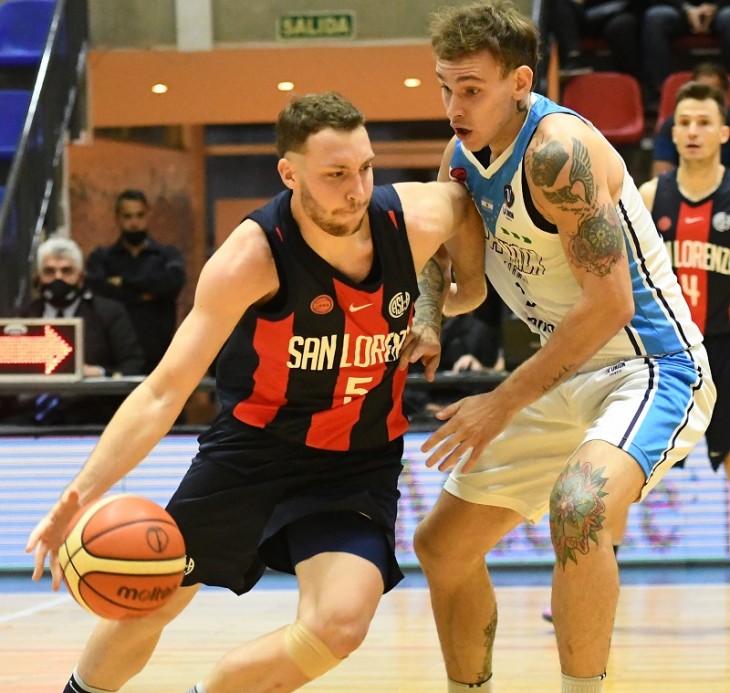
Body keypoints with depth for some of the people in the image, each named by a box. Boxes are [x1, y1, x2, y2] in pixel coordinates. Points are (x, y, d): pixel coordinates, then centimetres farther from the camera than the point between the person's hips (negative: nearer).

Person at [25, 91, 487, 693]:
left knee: (339, 626, -22)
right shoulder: (253, 257, -26)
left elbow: (465, 197, 10)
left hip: (360, 463, 2)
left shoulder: (415, 220, -18)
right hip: (253, 449, -1)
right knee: (147, 608, 11)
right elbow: (165, 391, -28)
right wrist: (82, 494, -39)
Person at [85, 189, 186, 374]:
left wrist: (125, 282, -6)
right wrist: (141, 295, -7)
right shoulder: (101, 258, 12)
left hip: (157, 358, 0)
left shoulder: (167, 255, 12)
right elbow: (95, 287, -8)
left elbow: (174, 281, -10)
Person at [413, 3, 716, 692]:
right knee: (441, 546, 11)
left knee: (577, 505, -37)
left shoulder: (557, 150, -23)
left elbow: (610, 302, -27)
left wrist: (504, 403, -23)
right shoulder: (463, 155, 3)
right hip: (567, 380, 9)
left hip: (650, 369, -9)